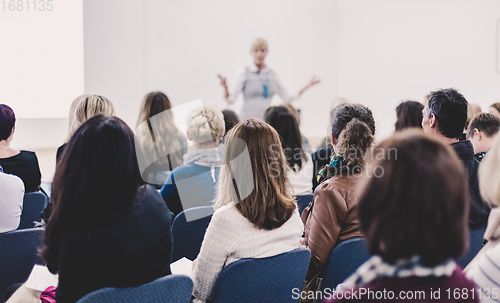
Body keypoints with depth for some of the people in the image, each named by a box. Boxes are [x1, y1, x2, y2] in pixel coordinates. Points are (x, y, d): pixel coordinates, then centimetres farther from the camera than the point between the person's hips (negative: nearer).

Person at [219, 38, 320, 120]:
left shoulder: (273, 74, 12)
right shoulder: (244, 73, 0)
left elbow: (287, 98, 18)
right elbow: (230, 99, -5)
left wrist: (307, 86, 14)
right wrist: (225, 87, -25)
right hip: (247, 120, -3)